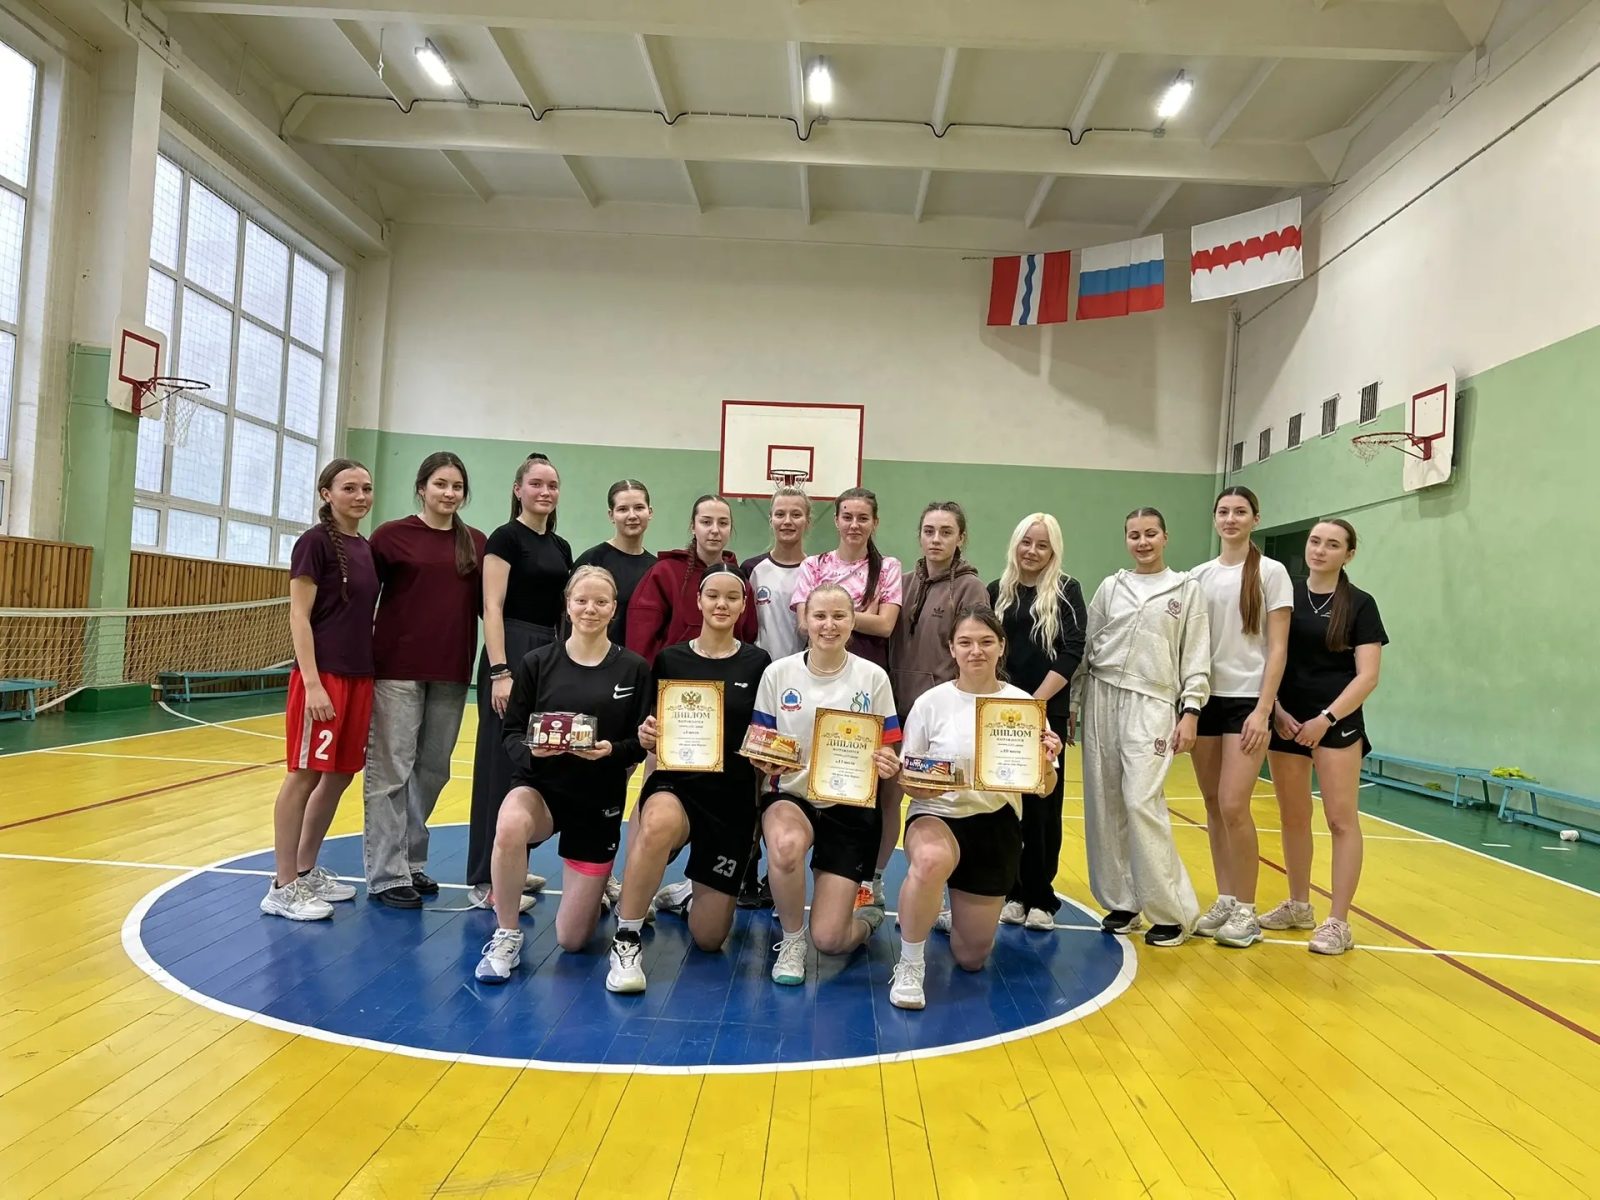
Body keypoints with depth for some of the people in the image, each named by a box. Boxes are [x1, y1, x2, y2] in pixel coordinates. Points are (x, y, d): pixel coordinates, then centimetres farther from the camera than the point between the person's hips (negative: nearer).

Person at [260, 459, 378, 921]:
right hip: (323, 674, -8)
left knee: (341, 774, 12)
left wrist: (374, 673, 16)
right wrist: (311, 682, -18)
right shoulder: (315, 541, -7)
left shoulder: (367, 548, 14)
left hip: (360, 676, 8)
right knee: (305, 775, -3)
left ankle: (307, 871, 25)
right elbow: (299, 616, -12)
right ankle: (283, 886, 6)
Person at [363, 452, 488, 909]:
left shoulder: (476, 543, 8)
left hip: (452, 672, 4)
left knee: (433, 770, 12)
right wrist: (365, 657, -3)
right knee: (391, 770, 0)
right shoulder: (392, 535, -1)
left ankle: (411, 861, 26)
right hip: (398, 668, -4)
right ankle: (387, 875, 9)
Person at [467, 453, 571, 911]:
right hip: (513, 652, -8)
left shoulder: (561, 547, 15)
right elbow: (492, 609, -14)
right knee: (502, 765, -5)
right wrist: (499, 672, -22)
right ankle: (484, 880, 1)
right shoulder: (506, 538, -6)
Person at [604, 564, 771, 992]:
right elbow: (653, 734, 9)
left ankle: (686, 895, 40)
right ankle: (626, 940, -20)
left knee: (709, 937, 3)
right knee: (659, 824, -41)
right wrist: (646, 736, -14)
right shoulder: (669, 659, 2)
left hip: (734, 795, 1)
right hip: (677, 782, -1)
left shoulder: (758, 663, 1)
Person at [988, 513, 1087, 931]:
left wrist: (1035, 702, -13)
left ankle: (1040, 897, 10)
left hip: (1047, 712, -2)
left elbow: (1071, 654, -6)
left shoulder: (1067, 591, 2)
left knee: (1041, 804, 0)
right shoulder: (997, 591, 9)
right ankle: (1011, 891, 14)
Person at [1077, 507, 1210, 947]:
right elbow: (1088, 647, 12)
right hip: (1102, 698, 3)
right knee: (1104, 805, 4)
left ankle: (1173, 911, -2)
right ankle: (1120, 901, 16)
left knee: (1141, 801, -14)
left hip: (1151, 703, -3)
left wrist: (1190, 711, -7)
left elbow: (1196, 658, 2)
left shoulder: (1187, 589, 6)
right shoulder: (1110, 587, 11)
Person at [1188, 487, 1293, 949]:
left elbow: (1278, 648, -6)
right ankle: (1224, 901, 19)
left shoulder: (1271, 572, -2)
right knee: (1213, 806, 8)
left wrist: (1263, 709, -13)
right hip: (1205, 699, 4)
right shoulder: (1199, 576, 9)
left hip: (1247, 700, -4)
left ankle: (1246, 910, 4)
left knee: (1233, 806, -10)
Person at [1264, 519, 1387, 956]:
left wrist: (1326, 718, -15)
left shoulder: (1360, 605, -2)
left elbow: (1367, 676, -7)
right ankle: (1299, 906, 25)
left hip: (1337, 723, -3)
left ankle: (1338, 922, 3)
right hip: (1286, 722, 3)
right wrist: (1276, 710, -6)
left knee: (1341, 819, -3)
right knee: (1293, 817, 11)